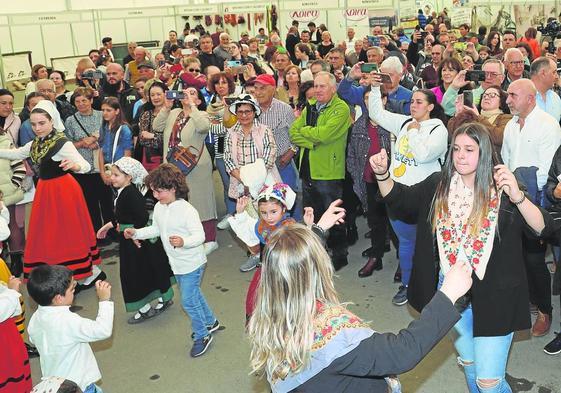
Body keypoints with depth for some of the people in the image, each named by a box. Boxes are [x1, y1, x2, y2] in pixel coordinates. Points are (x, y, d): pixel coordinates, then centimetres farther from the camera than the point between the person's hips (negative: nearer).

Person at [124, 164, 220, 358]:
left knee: (188, 300, -4)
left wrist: (184, 242, -44)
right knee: (193, 295, 23)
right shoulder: (159, 208, -1)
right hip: (176, 263, 8)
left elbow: (200, 235, -26)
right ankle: (210, 322, 44)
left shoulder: (187, 210, -25)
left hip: (192, 263, -8)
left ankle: (202, 336, 15)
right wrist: (136, 233, 2)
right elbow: (155, 229, 14)